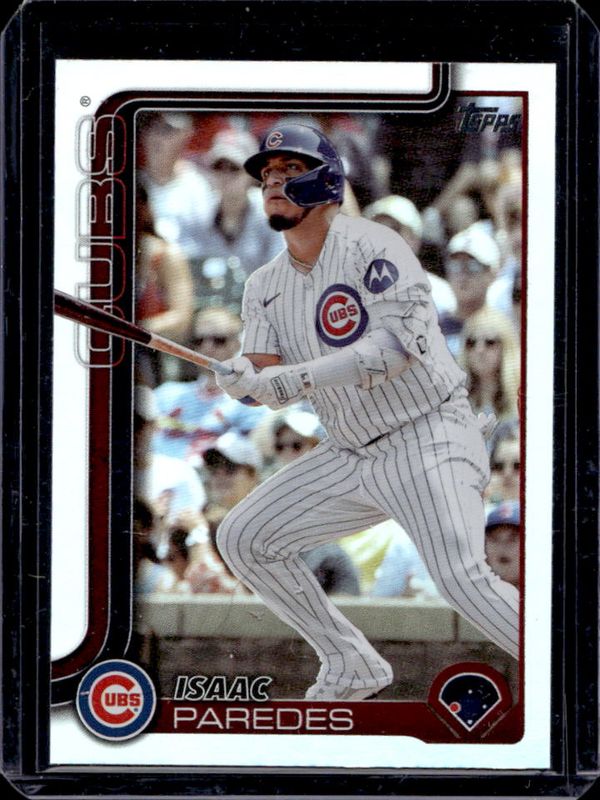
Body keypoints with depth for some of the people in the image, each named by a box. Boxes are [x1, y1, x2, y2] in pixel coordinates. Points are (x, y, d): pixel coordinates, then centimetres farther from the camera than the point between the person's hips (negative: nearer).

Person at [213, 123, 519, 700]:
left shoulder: (370, 246, -13)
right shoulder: (265, 285, 9)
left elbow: (402, 343, -25)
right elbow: (271, 383, 0)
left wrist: (298, 377, -30)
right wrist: (244, 380, -25)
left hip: (429, 439, -8)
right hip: (351, 454, 8)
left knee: (461, 577, -26)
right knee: (242, 538, 4)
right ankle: (353, 670, 16)